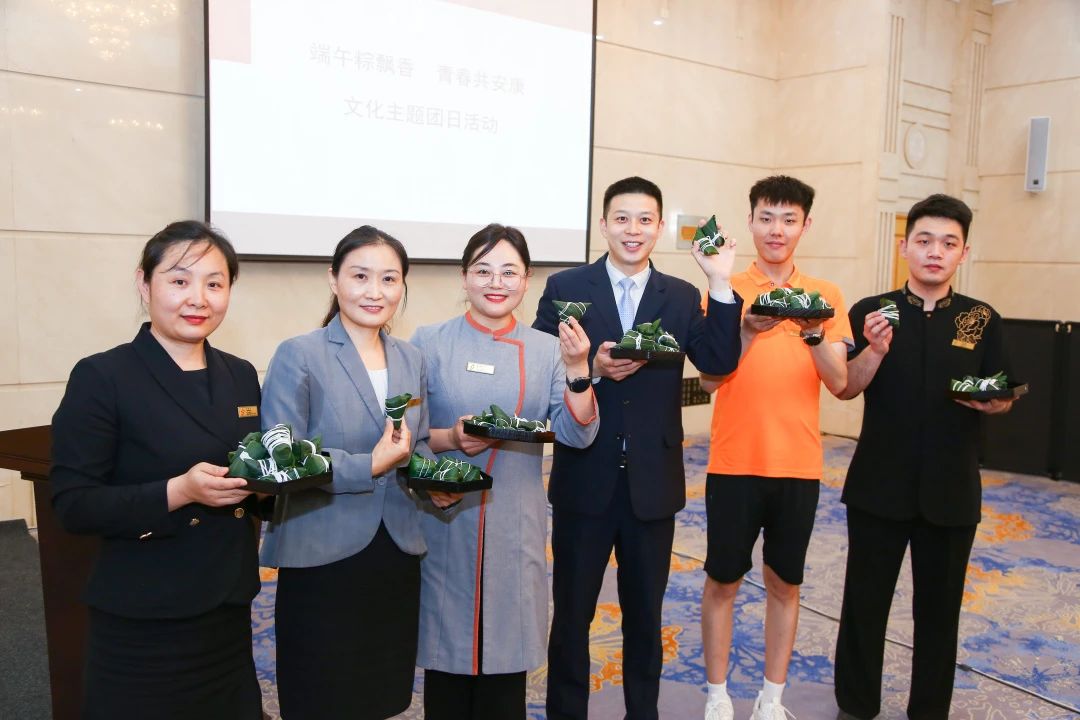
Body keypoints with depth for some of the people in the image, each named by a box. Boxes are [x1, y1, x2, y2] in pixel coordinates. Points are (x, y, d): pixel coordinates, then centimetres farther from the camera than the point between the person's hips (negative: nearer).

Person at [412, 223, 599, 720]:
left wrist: (576, 368, -18)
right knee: (447, 650, 8)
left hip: (516, 527, 2)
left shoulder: (546, 349, 3)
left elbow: (577, 434, -4)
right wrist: (450, 438, -20)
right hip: (444, 524, -1)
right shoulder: (429, 342, -2)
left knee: (506, 652, 10)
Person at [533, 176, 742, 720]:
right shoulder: (565, 287, -2)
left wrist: (721, 284, -14)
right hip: (585, 478, -2)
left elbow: (719, 362, -8)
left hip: (653, 481, 2)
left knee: (645, 613, 17)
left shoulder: (682, 297, 5)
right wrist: (590, 370, -23)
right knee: (572, 610, 13)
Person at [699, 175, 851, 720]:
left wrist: (813, 333, -20)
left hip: (798, 464, 2)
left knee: (784, 582, 12)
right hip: (734, 462, -1)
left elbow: (839, 382, -3)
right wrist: (747, 331, -20)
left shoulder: (825, 296, 4)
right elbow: (709, 379, -5)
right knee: (723, 580, 8)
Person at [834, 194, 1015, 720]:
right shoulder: (870, 312, -1)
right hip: (878, 486, -1)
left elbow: (1002, 400, 9)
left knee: (939, 607, 12)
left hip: (951, 492, 1)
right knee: (865, 602, 8)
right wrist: (875, 350, -26)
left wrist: (991, 401, -14)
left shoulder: (983, 320, 3)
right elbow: (846, 389, -8)